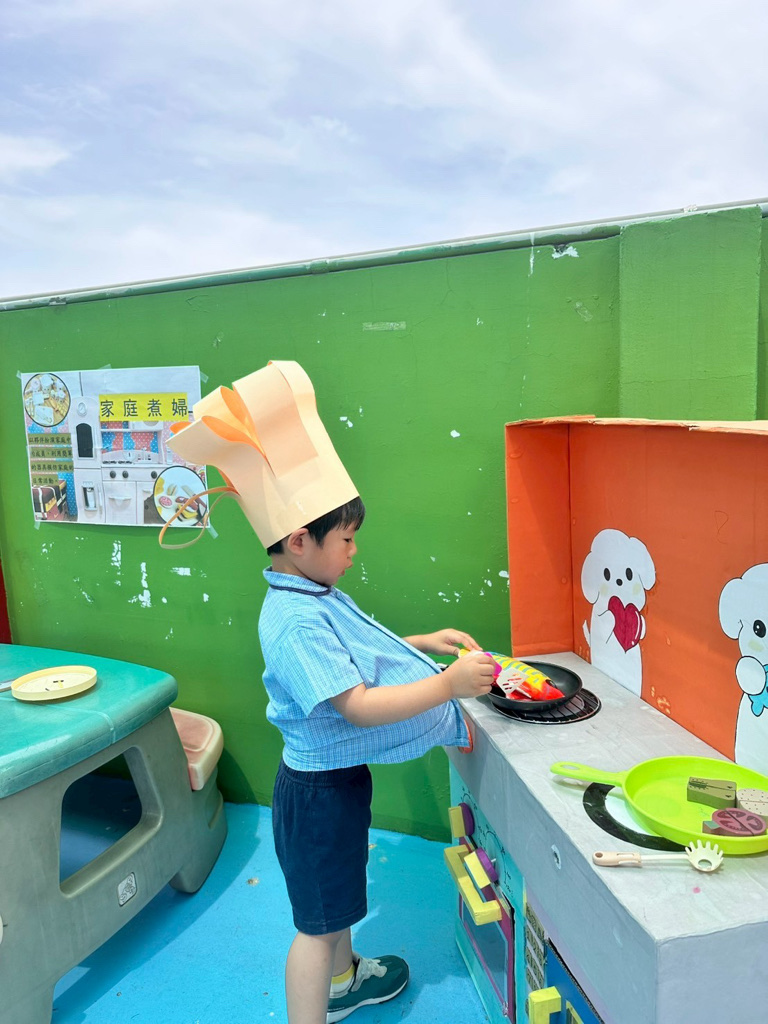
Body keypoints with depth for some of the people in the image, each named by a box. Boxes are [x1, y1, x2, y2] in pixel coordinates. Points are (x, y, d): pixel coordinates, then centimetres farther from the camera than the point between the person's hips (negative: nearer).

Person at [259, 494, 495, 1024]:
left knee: (339, 887, 30)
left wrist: (425, 643, 5)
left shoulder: (316, 597, 0)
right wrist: (448, 684, -34)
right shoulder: (297, 622, -32)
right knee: (318, 920, 9)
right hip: (318, 791, -10)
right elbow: (358, 706, -34)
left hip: (340, 775, 10)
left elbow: (357, 653, 15)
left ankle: (341, 978, 54)